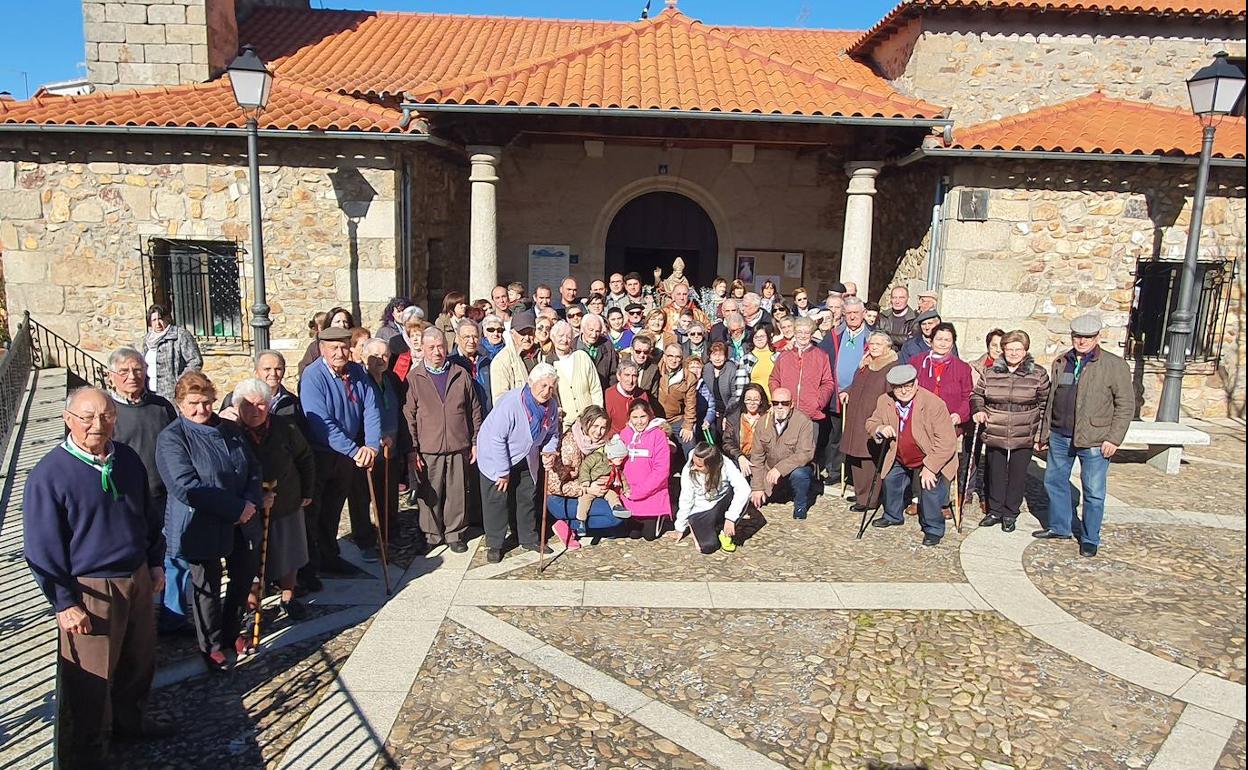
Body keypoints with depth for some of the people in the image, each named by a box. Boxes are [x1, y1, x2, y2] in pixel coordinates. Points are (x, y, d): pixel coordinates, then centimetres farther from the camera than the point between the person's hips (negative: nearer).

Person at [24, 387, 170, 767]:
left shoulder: (128, 460, 1)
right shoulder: (49, 474, -16)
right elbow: (41, 548, -13)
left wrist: (156, 563, 13)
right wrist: (64, 603, -13)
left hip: (137, 579, 6)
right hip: (89, 591, -6)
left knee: (138, 661, 21)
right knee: (89, 682, 7)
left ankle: (128, 720, 45)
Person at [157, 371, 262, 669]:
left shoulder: (230, 430, 5)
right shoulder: (171, 438, -14)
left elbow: (253, 468, 7)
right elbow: (185, 487, -23)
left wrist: (251, 502, -13)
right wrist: (236, 508, -24)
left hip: (242, 524, 6)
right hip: (201, 528, -6)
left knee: (244, 578, 18)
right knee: (208, 588, 9)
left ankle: (231, 631, 41)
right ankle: (211, 646, 30)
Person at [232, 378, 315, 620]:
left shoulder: (285, 427, -8)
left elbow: (305, 459, 6)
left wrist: (307, 492, 8)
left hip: (286, 505, 2)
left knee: (287, 555, 17)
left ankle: (288, 598, 37)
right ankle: (252, 606, 25)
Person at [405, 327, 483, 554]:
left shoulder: (462, 374, 7)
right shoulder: (414, 378, 2)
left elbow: (475, 410, 11)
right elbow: (409, 416, 0)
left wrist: (476, 441, 8)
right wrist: (412, 449, -5)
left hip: (459, 446, 1)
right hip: (428, 448, -1)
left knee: (457, 493, 6)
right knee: (430, 495, 5)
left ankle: (454, 534, 21)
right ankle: (432, 535, 21)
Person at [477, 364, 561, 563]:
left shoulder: (551, 405, -10)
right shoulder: (509, 403, -32)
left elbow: (552, 434, 7)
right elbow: (496, 439, -28)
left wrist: (548, 452, -15)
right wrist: (503, 471, -22)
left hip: (526, 460, 6)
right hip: (495, 457, -6)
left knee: (528, 498, 14)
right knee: (497, 500, -2)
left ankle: (529, 539, 30)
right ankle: (494, 545, 12)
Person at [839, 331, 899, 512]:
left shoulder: (893, 368, -9)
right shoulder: (865, 365, 16)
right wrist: (847, 392, 10)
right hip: (856, 419, 8)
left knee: (870, 459, -5)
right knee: (855, 458, 11)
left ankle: (869, 500, 3)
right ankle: (860, 493, 24)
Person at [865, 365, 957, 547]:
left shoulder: (934, 404, -29)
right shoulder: (884, 401, -14)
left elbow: (947, 442, -26)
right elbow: (871, 423, 4)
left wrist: (930, 467, -28)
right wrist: (880, 429, -21)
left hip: (934, 459, -5)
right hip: (900, 460, 6)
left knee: (930, 488, -18)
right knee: (891, 480, 16)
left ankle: (933, 530, 5)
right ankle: (893, 516, 44)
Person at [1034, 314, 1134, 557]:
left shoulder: (1115, 366, -6)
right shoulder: (1060, 363, 10)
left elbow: (1126, 405, -7)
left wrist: (1114, 438, -13)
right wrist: (1044, 434, 17)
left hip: (1094, 441, -5)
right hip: (1060, 437, 5)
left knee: (1094, 492, 4)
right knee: (1054, 481, 14)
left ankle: (1090, 539, 19)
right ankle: (1059, 528, 31)